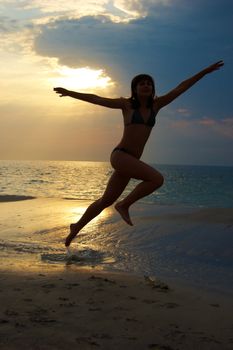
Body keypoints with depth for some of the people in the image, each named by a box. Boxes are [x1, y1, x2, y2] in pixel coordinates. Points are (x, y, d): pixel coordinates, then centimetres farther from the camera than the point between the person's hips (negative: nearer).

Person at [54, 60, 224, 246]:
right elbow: (96, 99, 5)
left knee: (105, 201, 13)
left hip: (132, 161, 6)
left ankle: (77, 227, 30)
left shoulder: (156, 105, 11)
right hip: (120, 155, -6)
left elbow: (181, 88, 11)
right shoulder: (127, 104, 1)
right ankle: (124, 205, -6)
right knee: (157, 178, -22)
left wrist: (206, 71, 13)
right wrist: (70, 93, 7)